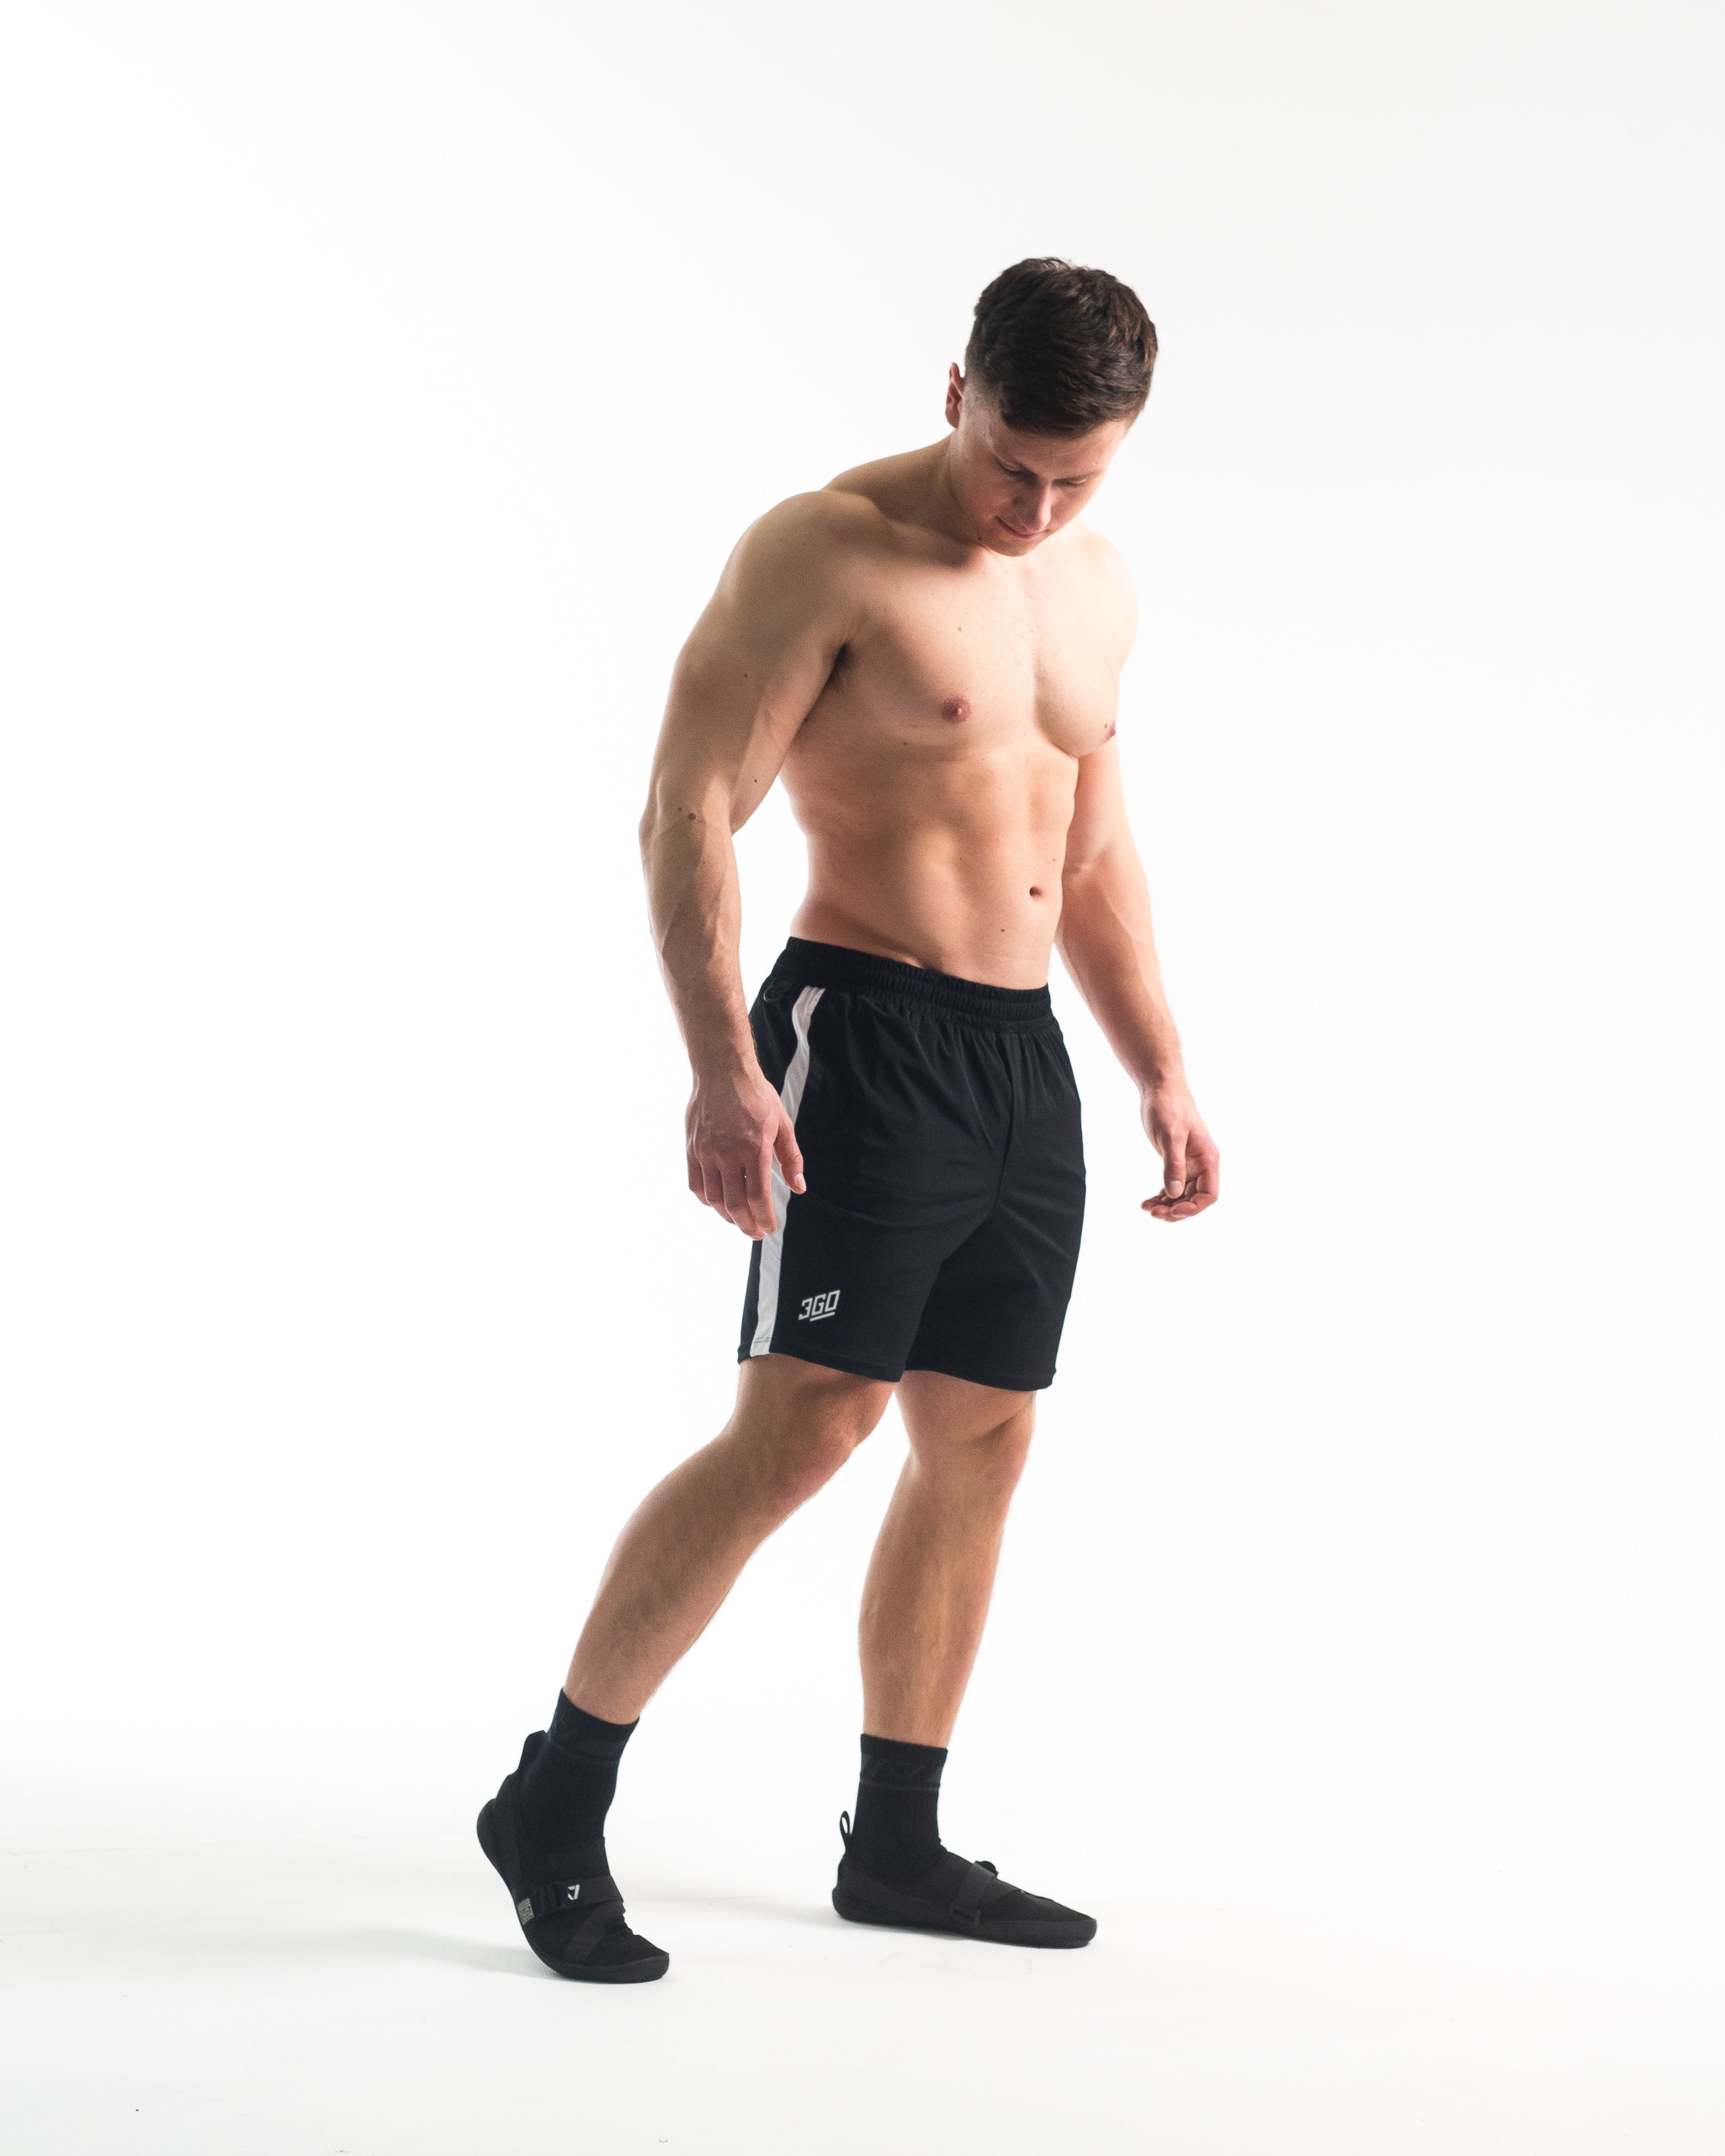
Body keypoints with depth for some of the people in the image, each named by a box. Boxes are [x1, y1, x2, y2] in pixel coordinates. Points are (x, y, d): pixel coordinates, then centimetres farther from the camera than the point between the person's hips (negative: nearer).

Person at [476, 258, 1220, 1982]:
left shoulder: (1097, 591, 15)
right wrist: (723, 1064, -24)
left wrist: (1162, 1071, 18)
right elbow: (686, 818, -13)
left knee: (982, 1440, 8)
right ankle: (553, 1806, -3)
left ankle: (896, 1844, 18)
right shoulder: (824, 553, -8)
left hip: (1025, 1060, 8)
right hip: (865, 1032, -7)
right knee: (803, 1425, -14)